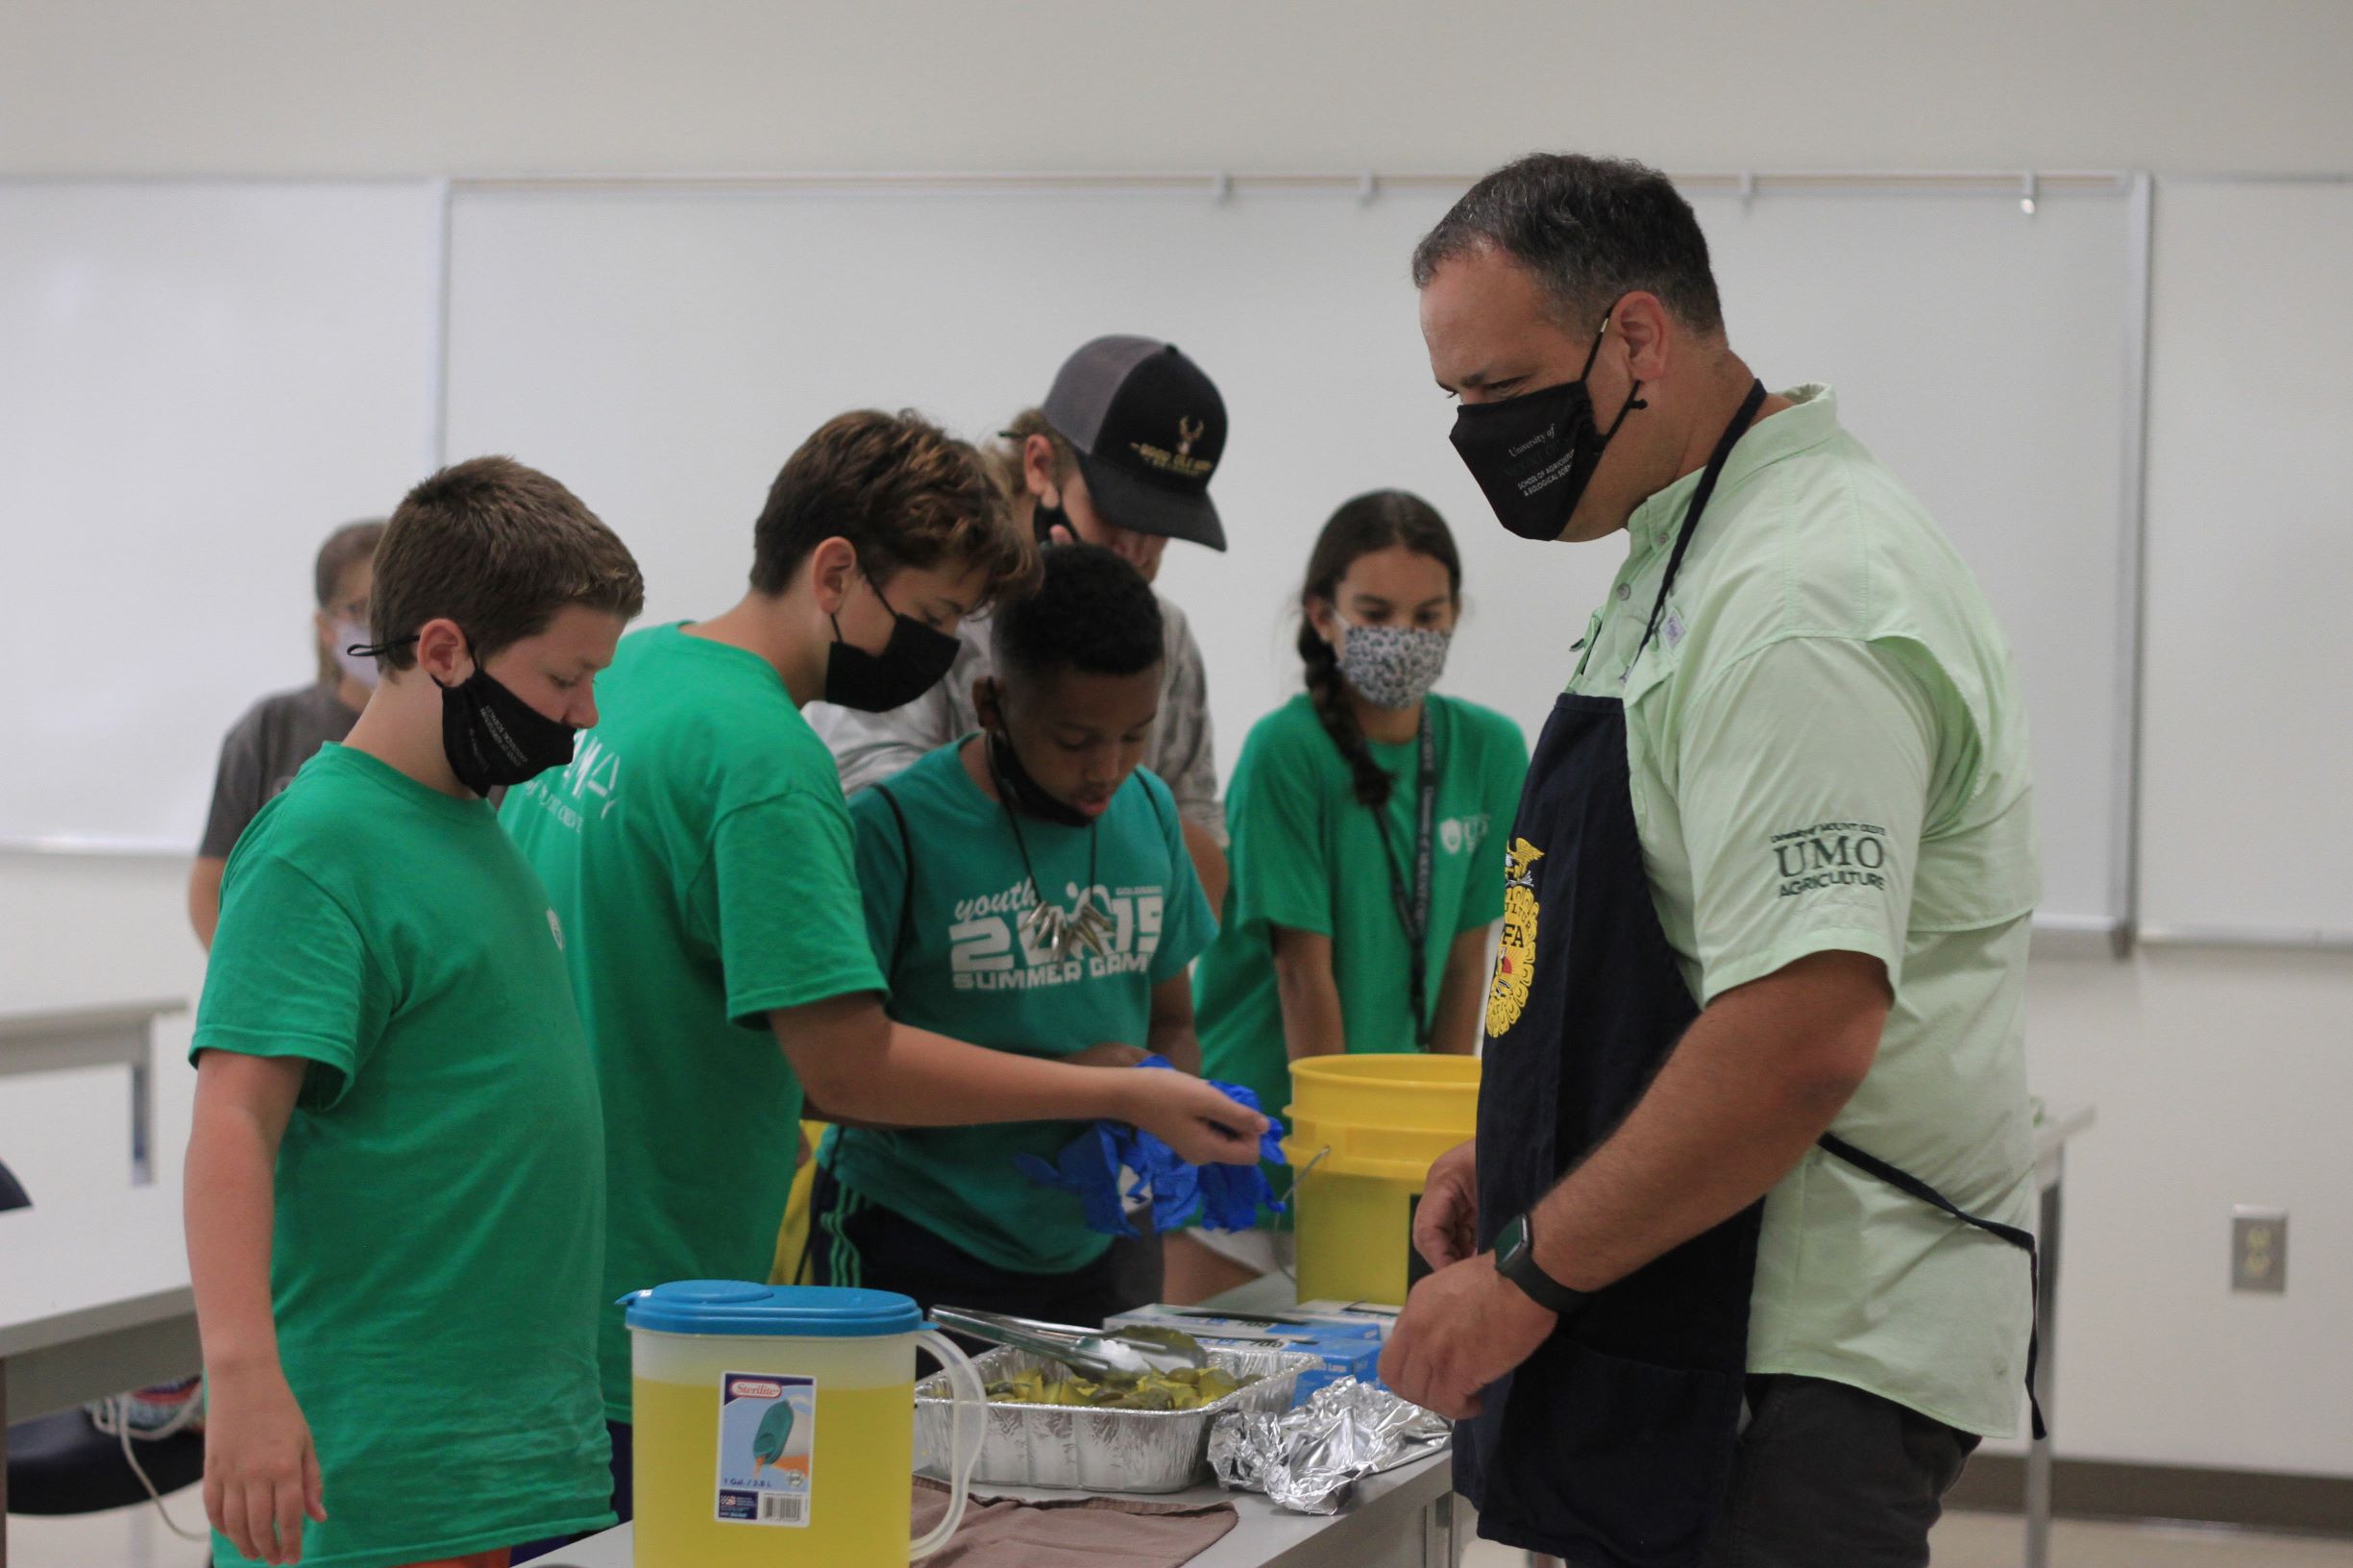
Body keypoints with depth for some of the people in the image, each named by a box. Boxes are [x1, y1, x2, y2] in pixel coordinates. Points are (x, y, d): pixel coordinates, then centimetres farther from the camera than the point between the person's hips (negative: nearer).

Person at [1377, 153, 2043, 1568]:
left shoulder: (1799, 608, -20)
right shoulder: (1693, 552, 15)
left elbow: (1800, 1036, -27)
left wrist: (1530, 1273, -20)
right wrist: (1518, 1155, 16)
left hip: (1807, 1366, -10)